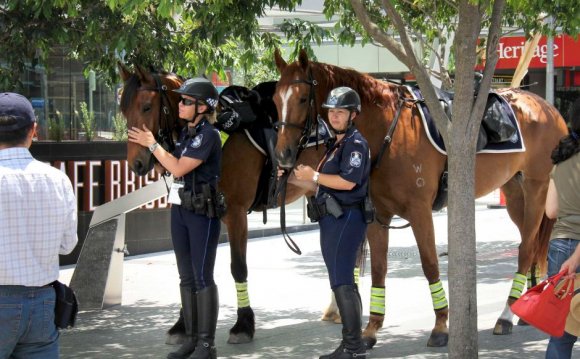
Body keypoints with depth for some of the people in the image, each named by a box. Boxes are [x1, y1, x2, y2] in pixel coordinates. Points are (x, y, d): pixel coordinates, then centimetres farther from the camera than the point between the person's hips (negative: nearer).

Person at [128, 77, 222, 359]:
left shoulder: (208, 135, -15)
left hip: (203, 211, -9)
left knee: (202, 277, -6)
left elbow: (178, 168, -18)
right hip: (180, 209, 9)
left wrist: (152, 144, -10)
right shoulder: (185, 133, 12)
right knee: (186, 277, 11)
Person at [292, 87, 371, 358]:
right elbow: (323, 186, 22)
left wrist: (314, 175, -14)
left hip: (345, 219, -10)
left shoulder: (355, 143, -10)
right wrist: (296, 179, 10)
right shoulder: (336, 145, 20)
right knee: (342, 283, 12)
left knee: (341, 282, -12)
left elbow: (348, 182, -23)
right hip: (332, 221, 10)